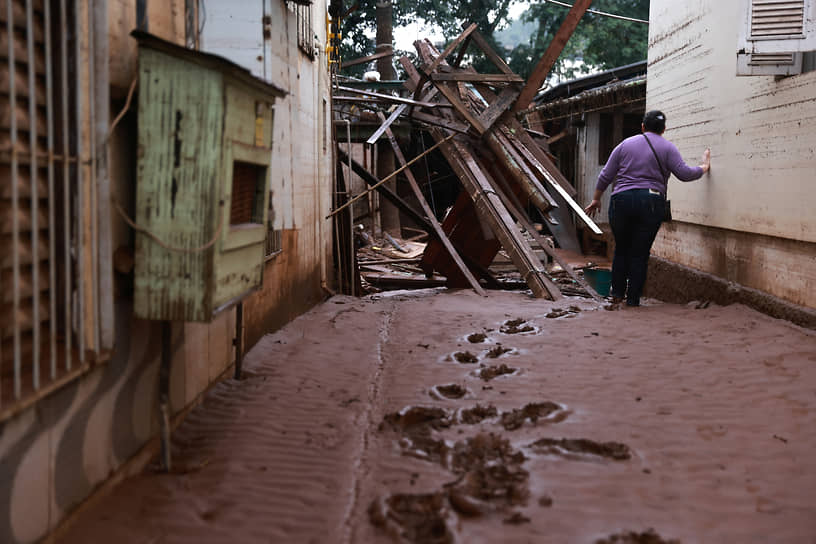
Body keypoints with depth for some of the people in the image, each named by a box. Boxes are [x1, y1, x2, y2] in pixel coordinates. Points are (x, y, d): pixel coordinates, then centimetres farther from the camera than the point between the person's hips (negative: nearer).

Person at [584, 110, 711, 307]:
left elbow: (606, 176, 10)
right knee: (640, 253, 4)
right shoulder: (667, 148, 4)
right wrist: (704, 167, 14)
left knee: (621, 248, 17)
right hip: (651, 203, -2)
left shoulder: (625, 144, 11)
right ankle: (633, 298, 5)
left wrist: (596, 199, 20)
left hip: (621, 200, 2)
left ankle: (617, 292, 17)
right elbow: (684, 173, -4)